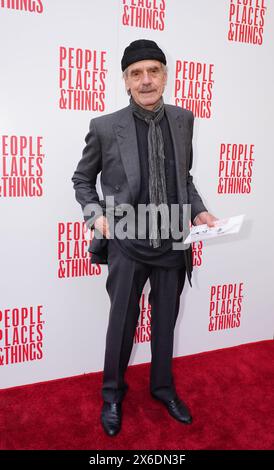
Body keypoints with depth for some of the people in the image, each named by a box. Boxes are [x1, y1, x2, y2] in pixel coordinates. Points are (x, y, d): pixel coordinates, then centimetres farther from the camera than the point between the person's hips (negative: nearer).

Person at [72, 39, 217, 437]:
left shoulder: (183, 120, 2)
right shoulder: (105, 127, -8)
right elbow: (82, 178, 6)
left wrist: (198, 209, 0)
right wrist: (95, 214, -9)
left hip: (174, 244, 3)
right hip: (127, 244, -3)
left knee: (166, 321, 18)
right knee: (122, 324, 12)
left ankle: (163, 387, 43)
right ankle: (112, 393, 38)